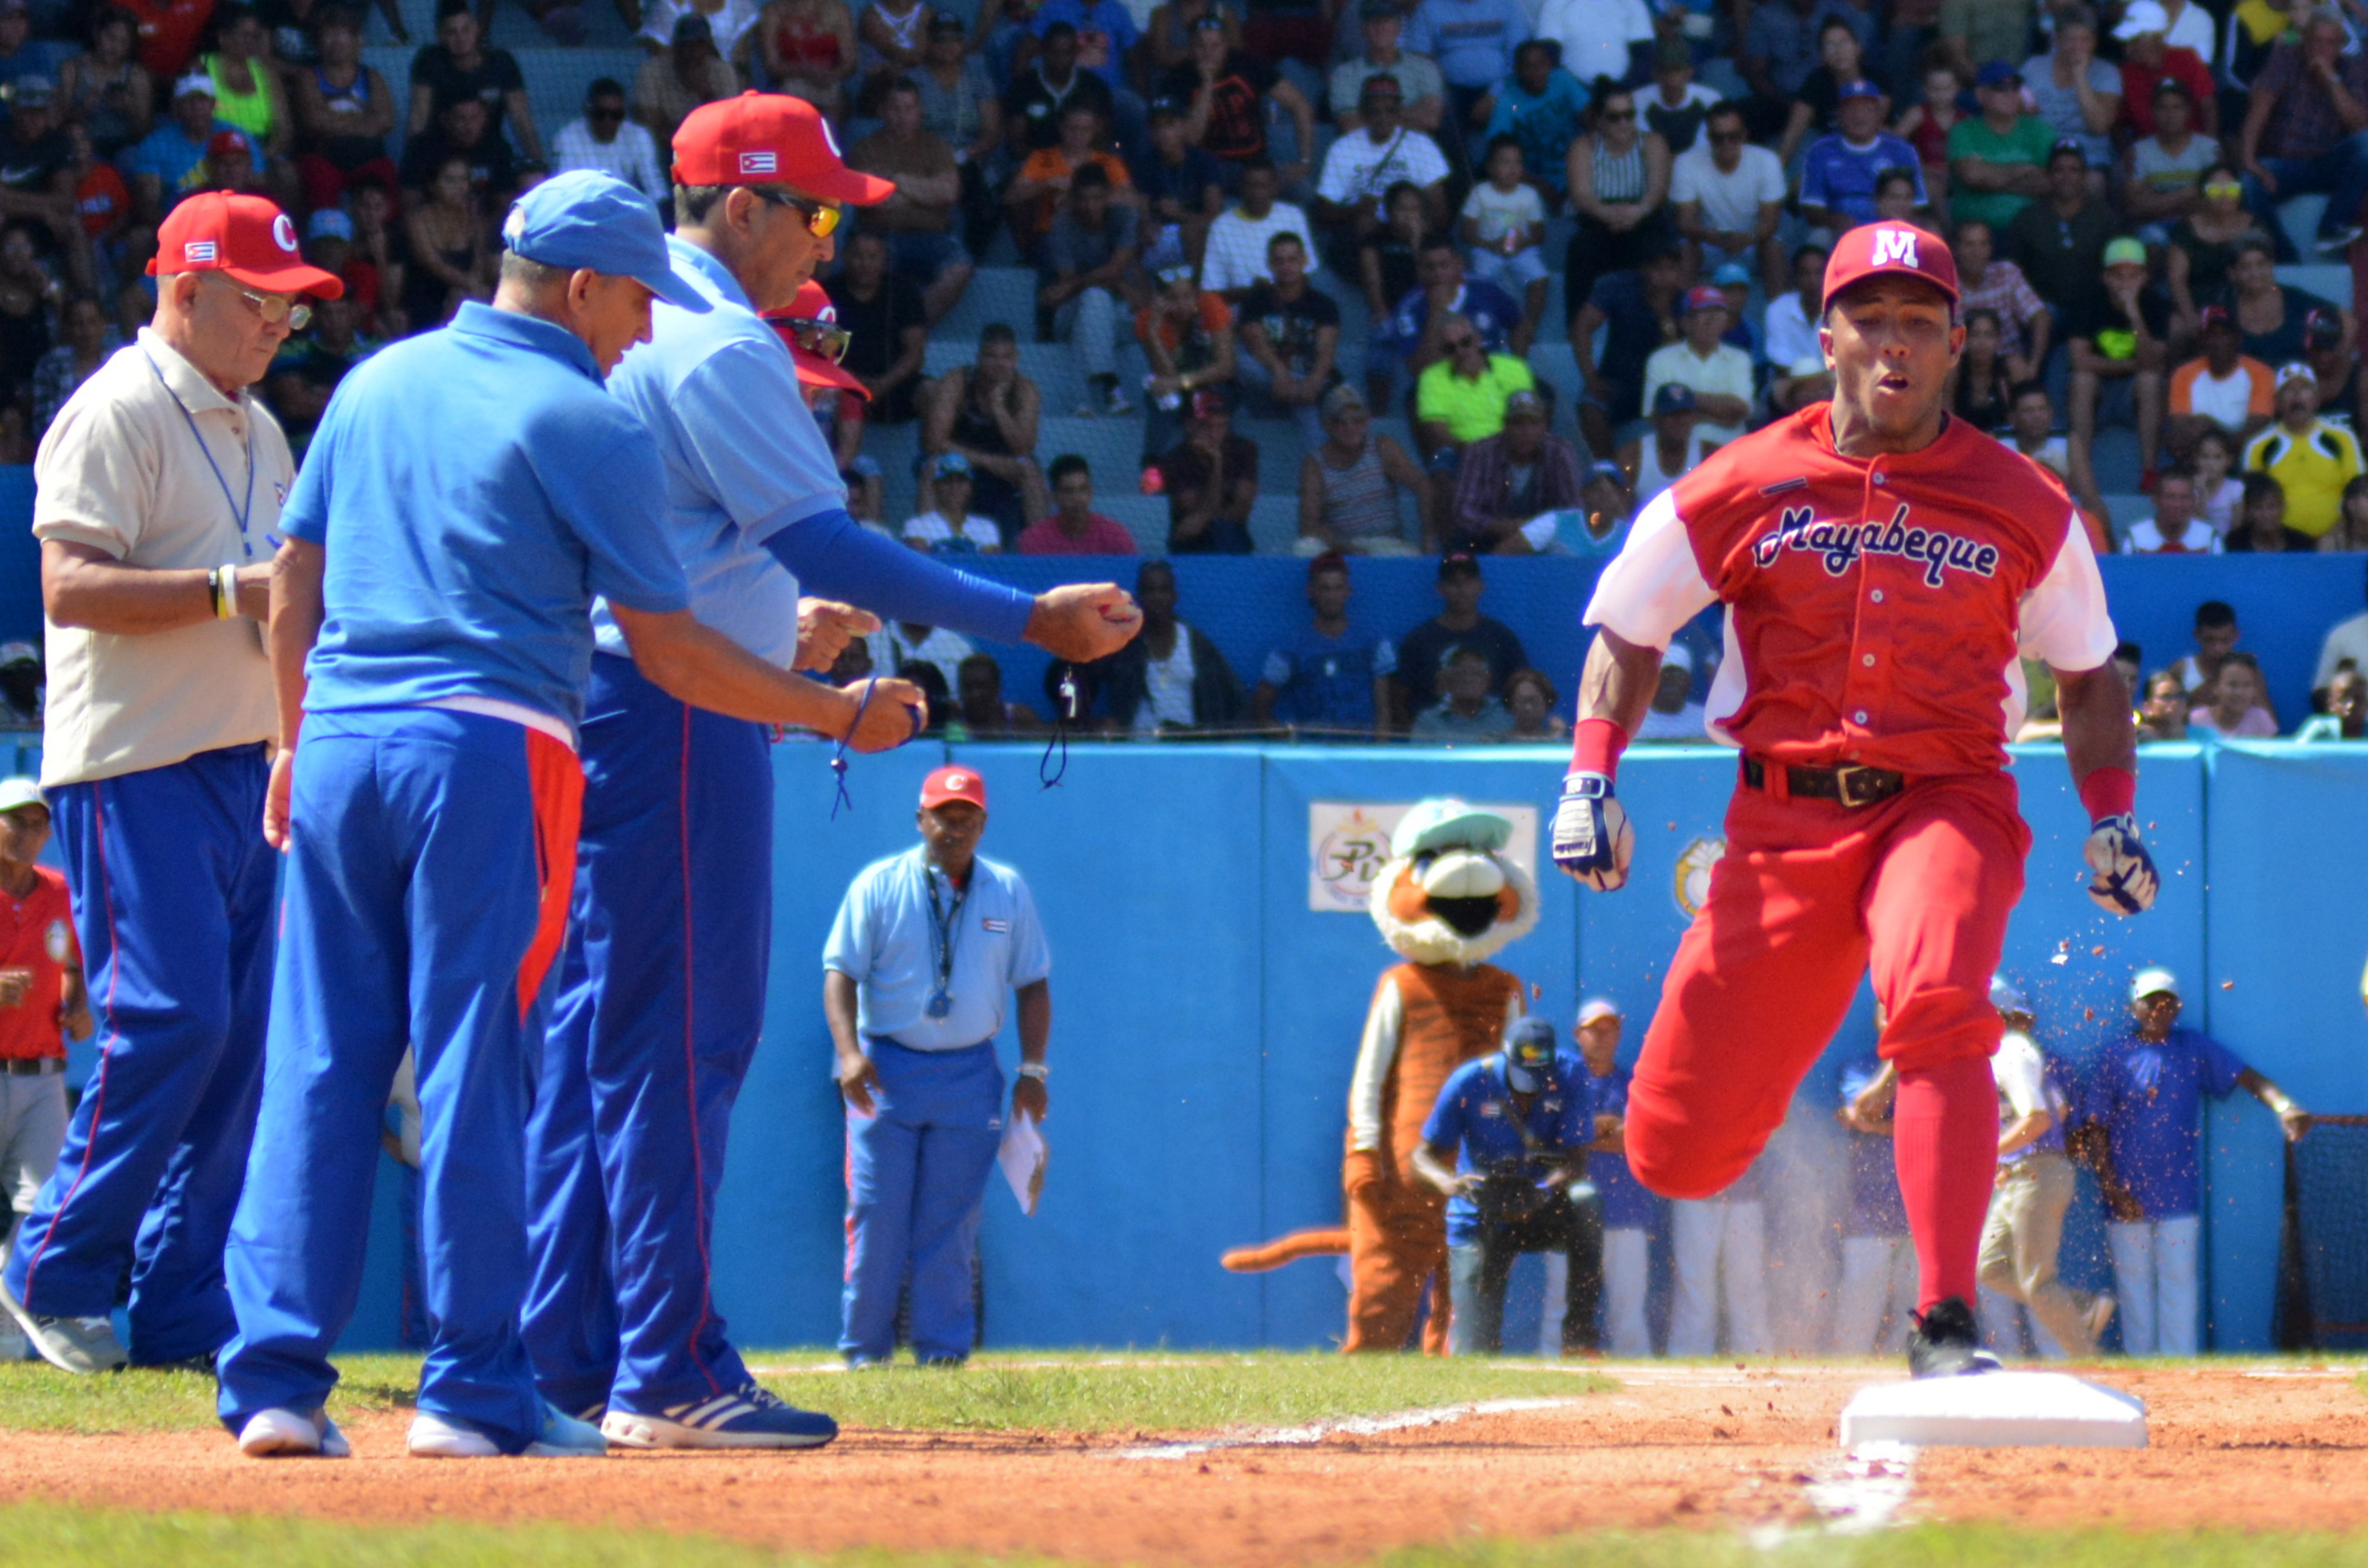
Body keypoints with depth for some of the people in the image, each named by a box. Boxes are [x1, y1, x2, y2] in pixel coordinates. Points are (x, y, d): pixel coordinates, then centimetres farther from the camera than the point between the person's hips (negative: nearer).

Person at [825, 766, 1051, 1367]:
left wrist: (1032, 1070, 3)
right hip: (887, 1068, -2)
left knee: (951, 1223, 1)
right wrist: (849, 1051, -18)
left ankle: (943, 1351, 5)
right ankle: (864, 1351, 2)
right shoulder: (878, 886, 0)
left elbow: (1033, 983, 11)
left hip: (969, 1074, 2)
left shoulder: (1008, 892, 8)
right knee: (876, 1215, -5)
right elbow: (841, 972, -3)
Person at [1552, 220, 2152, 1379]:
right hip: (1783, 818, 1)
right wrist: (1589, 779, -2)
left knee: (1936, 1000, -36)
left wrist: (2111, 817, 3)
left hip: (1946, 802, -1)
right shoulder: (1739, 491, 1)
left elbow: (2087, 673, 15)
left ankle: (1945, 1327, -33)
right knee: (1674, 1154, -1)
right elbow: (1627, 632, 11)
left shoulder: (2022, 508, 2)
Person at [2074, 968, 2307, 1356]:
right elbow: (2095, 1130, 2)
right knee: (2134, 1288, 2)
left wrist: (2283, 1106, -20)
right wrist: (2113, 1190, -7)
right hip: (2129, 1199, 0)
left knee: (2179, 1284, -3)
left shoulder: (2194, 1049, 8)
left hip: (2179, 1194, 0)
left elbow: (2247, 1077, 0)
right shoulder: (2116, 1058, 4)